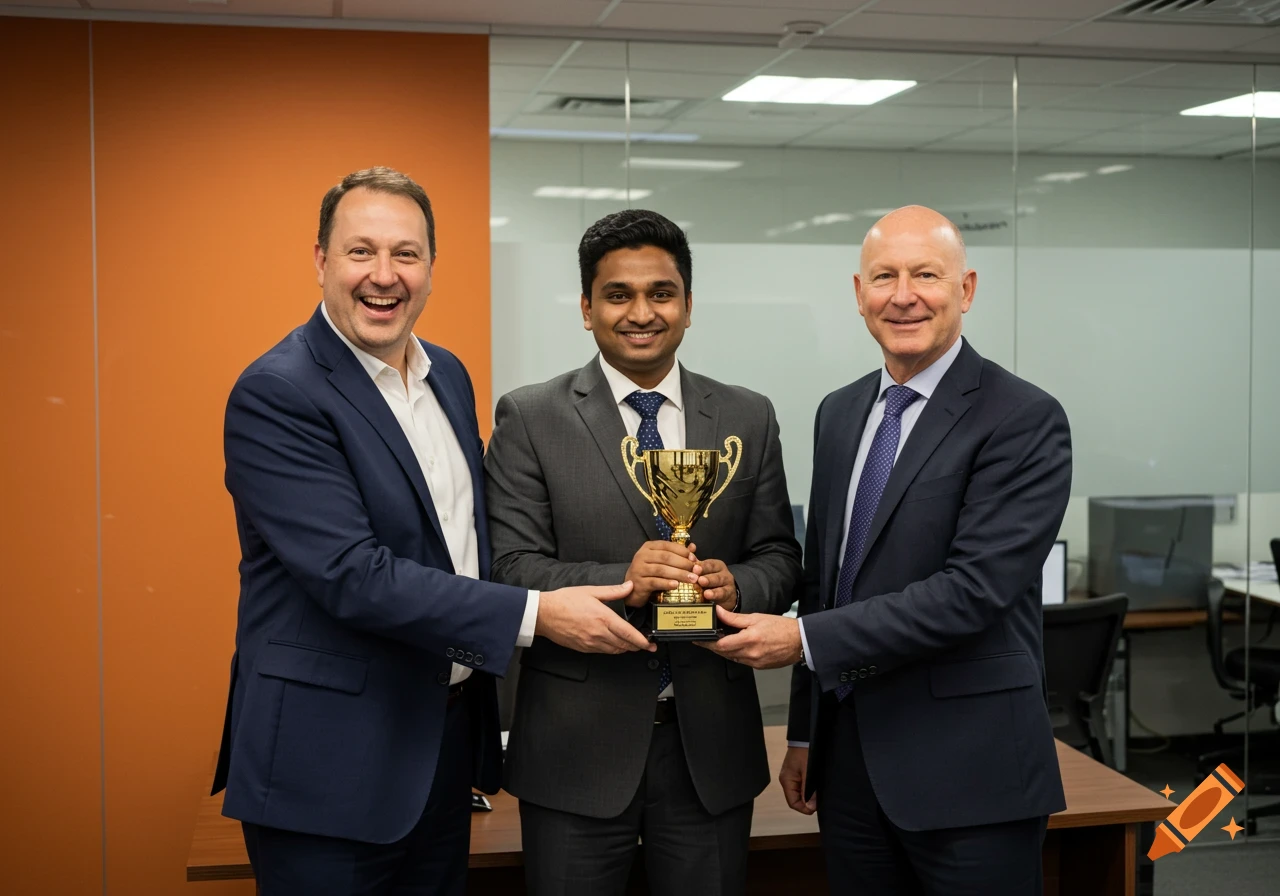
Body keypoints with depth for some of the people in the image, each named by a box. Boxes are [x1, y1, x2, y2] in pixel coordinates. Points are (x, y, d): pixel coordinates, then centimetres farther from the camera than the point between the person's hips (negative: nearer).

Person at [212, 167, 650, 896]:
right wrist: (535, 614, -23)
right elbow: (352, 576, -24)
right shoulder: (277, 394, -16)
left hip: (448, 735, 7)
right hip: (329, 759, -7)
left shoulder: (449, 375, 8)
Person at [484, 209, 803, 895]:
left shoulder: (749, 419, 6)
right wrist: (621, 581, -24)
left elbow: (779, 556, 7)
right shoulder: (530, 419, -2)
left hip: (711, 742, 3)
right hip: (577, 747, -2)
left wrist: (737, 586, -16)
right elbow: (512, 568, -8)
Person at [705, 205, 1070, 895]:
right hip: (848, 757, 6)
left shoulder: (1025, 420, -11)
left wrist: (805, 640, -19)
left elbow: (974, 589, -20)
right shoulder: (839, 413, 10)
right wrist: (804, 734, 15)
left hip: (966, 768, -6)